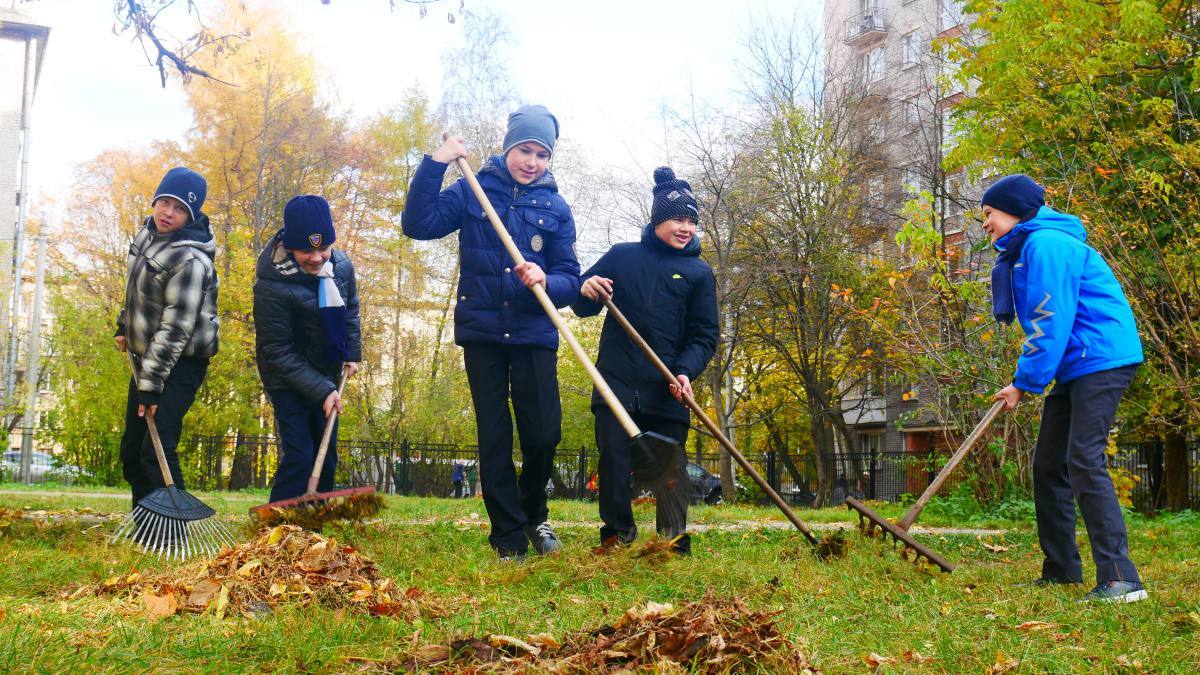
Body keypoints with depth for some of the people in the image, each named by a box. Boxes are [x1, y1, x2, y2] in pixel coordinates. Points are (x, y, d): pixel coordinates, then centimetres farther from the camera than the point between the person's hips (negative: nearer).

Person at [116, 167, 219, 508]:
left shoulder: (190, 259, -25)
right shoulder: (147, 232, 2)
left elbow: (175, 328, -27)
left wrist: (151, 384, -27)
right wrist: (125, 326, 25)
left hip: (180, 362, -9)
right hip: (146, 355, 9)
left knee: (157, 451, -18)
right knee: (131, 449, 15)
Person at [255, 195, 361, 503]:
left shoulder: (341, 265, -9)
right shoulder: (271, 287, -27)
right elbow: (278, 352, -23)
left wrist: (353, 353, 3)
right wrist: (321, 390, -26)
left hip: (326, 376, 6)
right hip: (288, 381, -6)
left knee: (327, 456, 12)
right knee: (298, 457, -14)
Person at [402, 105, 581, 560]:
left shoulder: (555, 208, 5)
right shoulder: (473, 191, 2)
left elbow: (570, 279, 1)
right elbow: (418, 224, -9)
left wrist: (546, 282, -22)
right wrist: (434, 164, -15)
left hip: (534, 335, 1)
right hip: (482, 333, -1)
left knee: (544, 436, -2)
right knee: (494, 438, 4)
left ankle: (533, 514, 26)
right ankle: (509, 536, 13)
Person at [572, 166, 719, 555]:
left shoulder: (699, 273, 7)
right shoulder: (622, 256, 9)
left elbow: (705, 335, 3)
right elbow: (582, 307, 13)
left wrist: (686, 372, -15)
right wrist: (587, 292, -12)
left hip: (667, 390, 0)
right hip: (616, 382, 0)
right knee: (614, 462, -4)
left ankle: (674, 544, 11)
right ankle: (616, 537, 4)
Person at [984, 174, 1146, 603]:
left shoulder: (1046, 244, -15)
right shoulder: (1025, 251, 18)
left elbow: (1051, 322, -20)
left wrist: (1025, 382, -14)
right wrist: (1027, 380, 10)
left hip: (1100, 359, -11)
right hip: (1073, 369, 11)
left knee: (1084, 460, -19)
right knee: (1048, 465, 11)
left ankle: (1120, 578, -19)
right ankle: (1062, 570, 19)